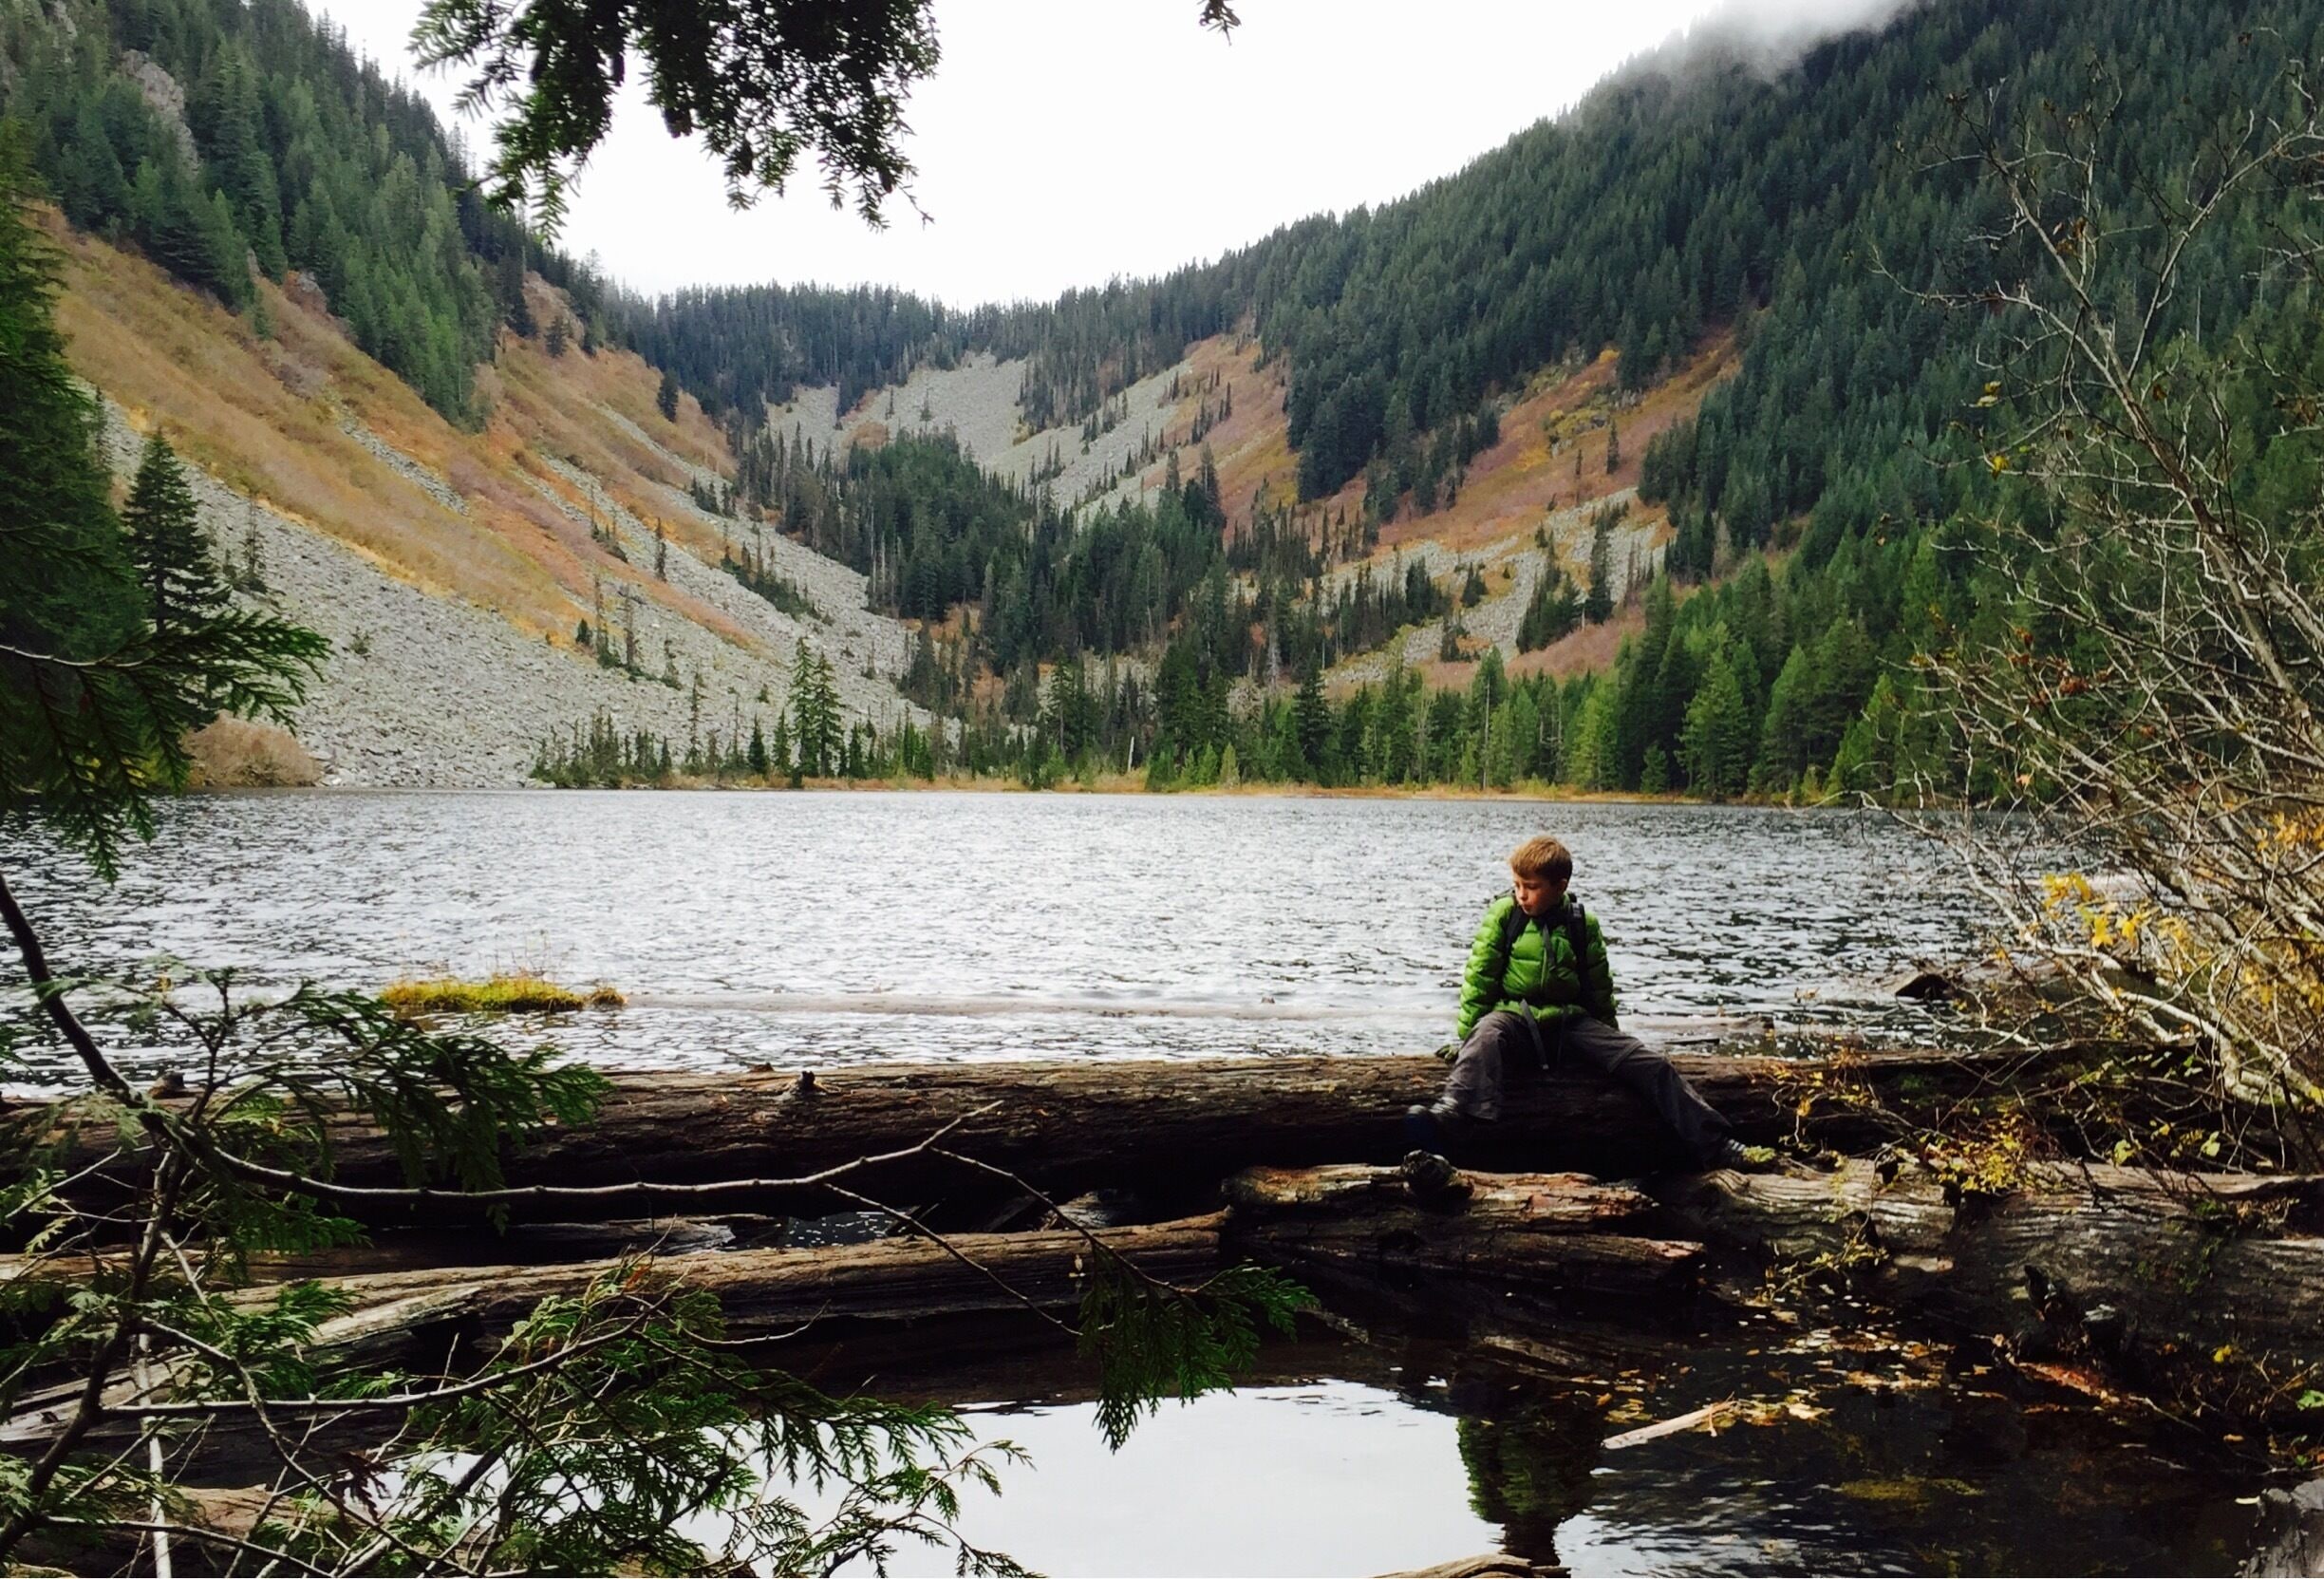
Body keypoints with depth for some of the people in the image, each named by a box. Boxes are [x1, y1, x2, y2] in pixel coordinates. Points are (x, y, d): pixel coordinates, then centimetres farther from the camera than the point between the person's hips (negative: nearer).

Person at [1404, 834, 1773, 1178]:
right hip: (1514, 1017, -3)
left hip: (1570, 1022, 4)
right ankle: (1444, 1118, -69)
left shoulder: (1583, 924, 7)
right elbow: (1479, 979, 2)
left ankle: (1716, 1146, -15)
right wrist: (1467, 1034, -2)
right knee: (1486, 1039, -40)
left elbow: (1600, 990, 18)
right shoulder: (1503, 915, 1)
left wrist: (1611, 1042, 23)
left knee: (1652, 1064, -13)